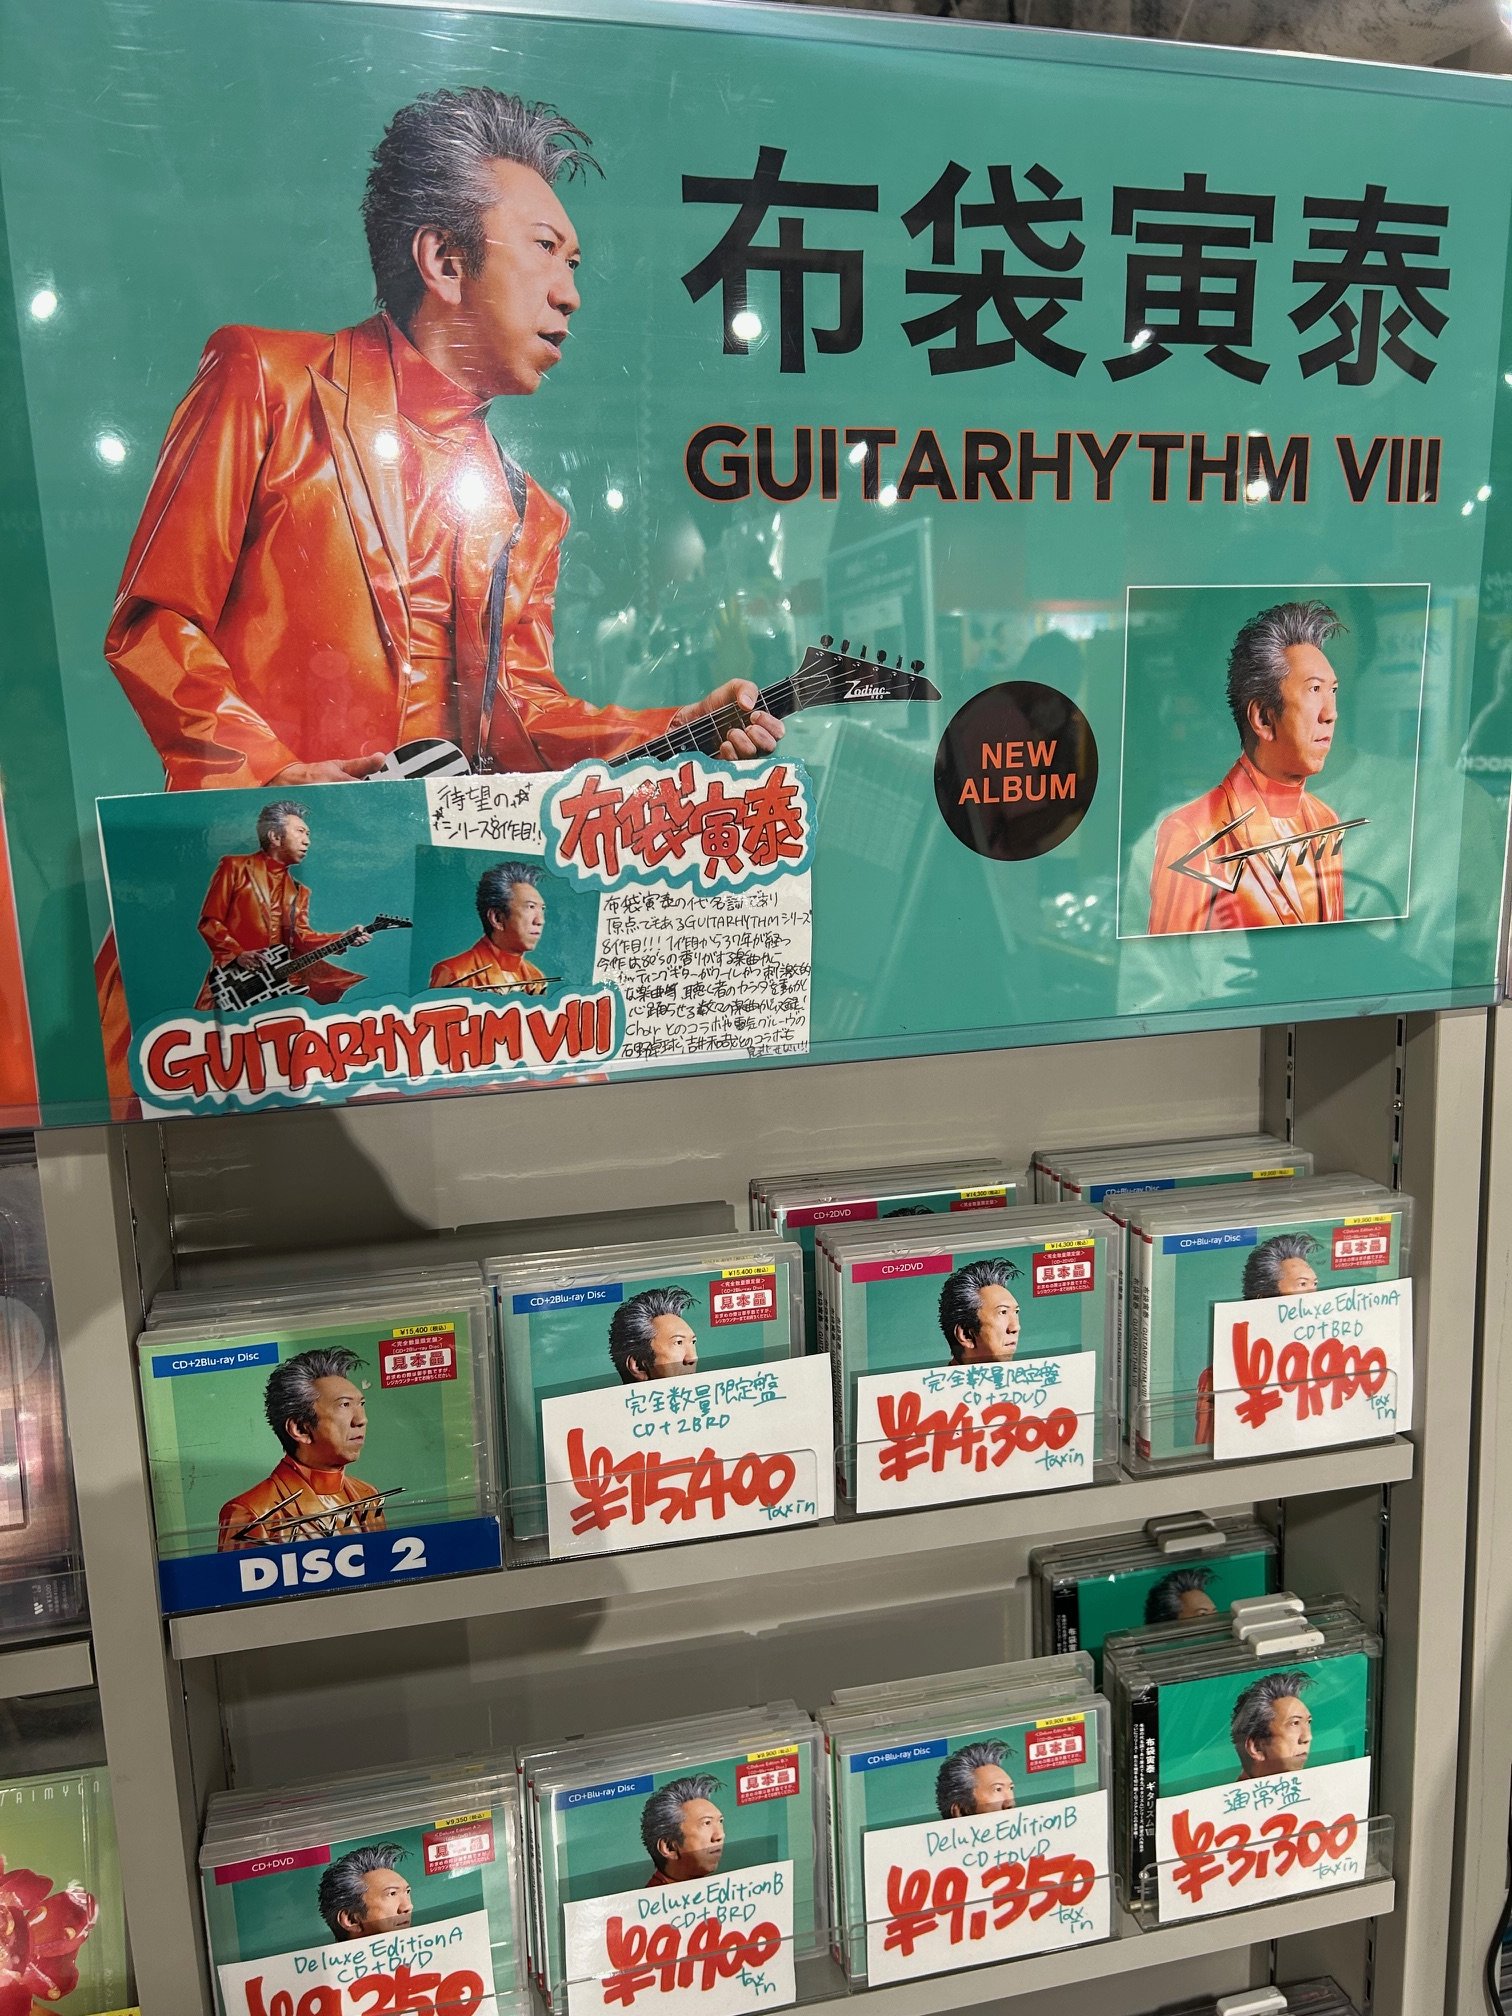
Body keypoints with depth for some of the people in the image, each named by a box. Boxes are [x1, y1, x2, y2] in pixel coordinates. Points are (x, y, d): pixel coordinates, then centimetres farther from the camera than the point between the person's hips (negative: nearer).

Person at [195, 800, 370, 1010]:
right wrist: (237, 955, -13)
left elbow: (300, 936, 8)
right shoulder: (235, 867, 4)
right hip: (236, 974, -5)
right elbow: (209, 922, 1)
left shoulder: (299, 891, 21)